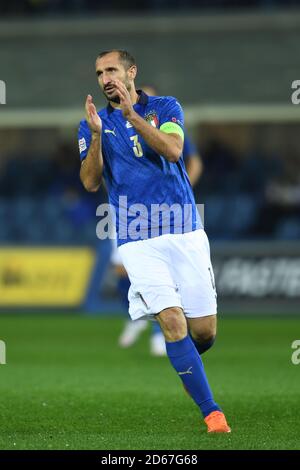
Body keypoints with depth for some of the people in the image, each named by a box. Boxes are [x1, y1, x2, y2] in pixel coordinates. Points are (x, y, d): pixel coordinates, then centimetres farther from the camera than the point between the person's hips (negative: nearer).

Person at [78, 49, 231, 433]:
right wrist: (96, 135, -16)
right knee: (173, 321, -18)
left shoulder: (165, 108, 6)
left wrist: (131, 115, -20)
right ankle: (211, 412, -15)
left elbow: (172, 149, -13)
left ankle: (181, 364, 35)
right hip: (137, 240, -1)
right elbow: (90, 183, -3)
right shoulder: (92, 124, 9)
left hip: (185, 234, 1)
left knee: (204, 332, 0)